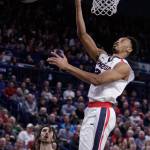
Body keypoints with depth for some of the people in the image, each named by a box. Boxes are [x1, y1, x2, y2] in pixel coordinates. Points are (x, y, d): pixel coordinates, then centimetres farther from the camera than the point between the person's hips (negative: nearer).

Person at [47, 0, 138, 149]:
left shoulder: (124, 67, -7)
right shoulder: (102, 56, 18)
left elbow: (97, 80, -20)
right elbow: (83, 34, 12)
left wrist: (67, 67, -22)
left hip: (103, 111, -9)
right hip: (90, 110, 9)